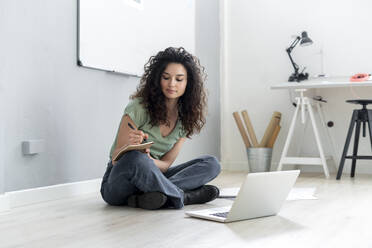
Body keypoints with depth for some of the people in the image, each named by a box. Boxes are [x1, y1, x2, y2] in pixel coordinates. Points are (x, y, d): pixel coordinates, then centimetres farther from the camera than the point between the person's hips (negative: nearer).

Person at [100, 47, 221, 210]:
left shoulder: (185, 118, 3)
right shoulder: (140, 107, -13)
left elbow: (165, 164, -1)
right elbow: (116, 157, -10)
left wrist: (149, 159, -25)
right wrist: (129, 146, -35)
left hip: (151, 178, 6)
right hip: (118, 181, -5)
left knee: (211, 163, -12)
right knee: (134, 158, -40)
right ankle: (183, 196, -24)